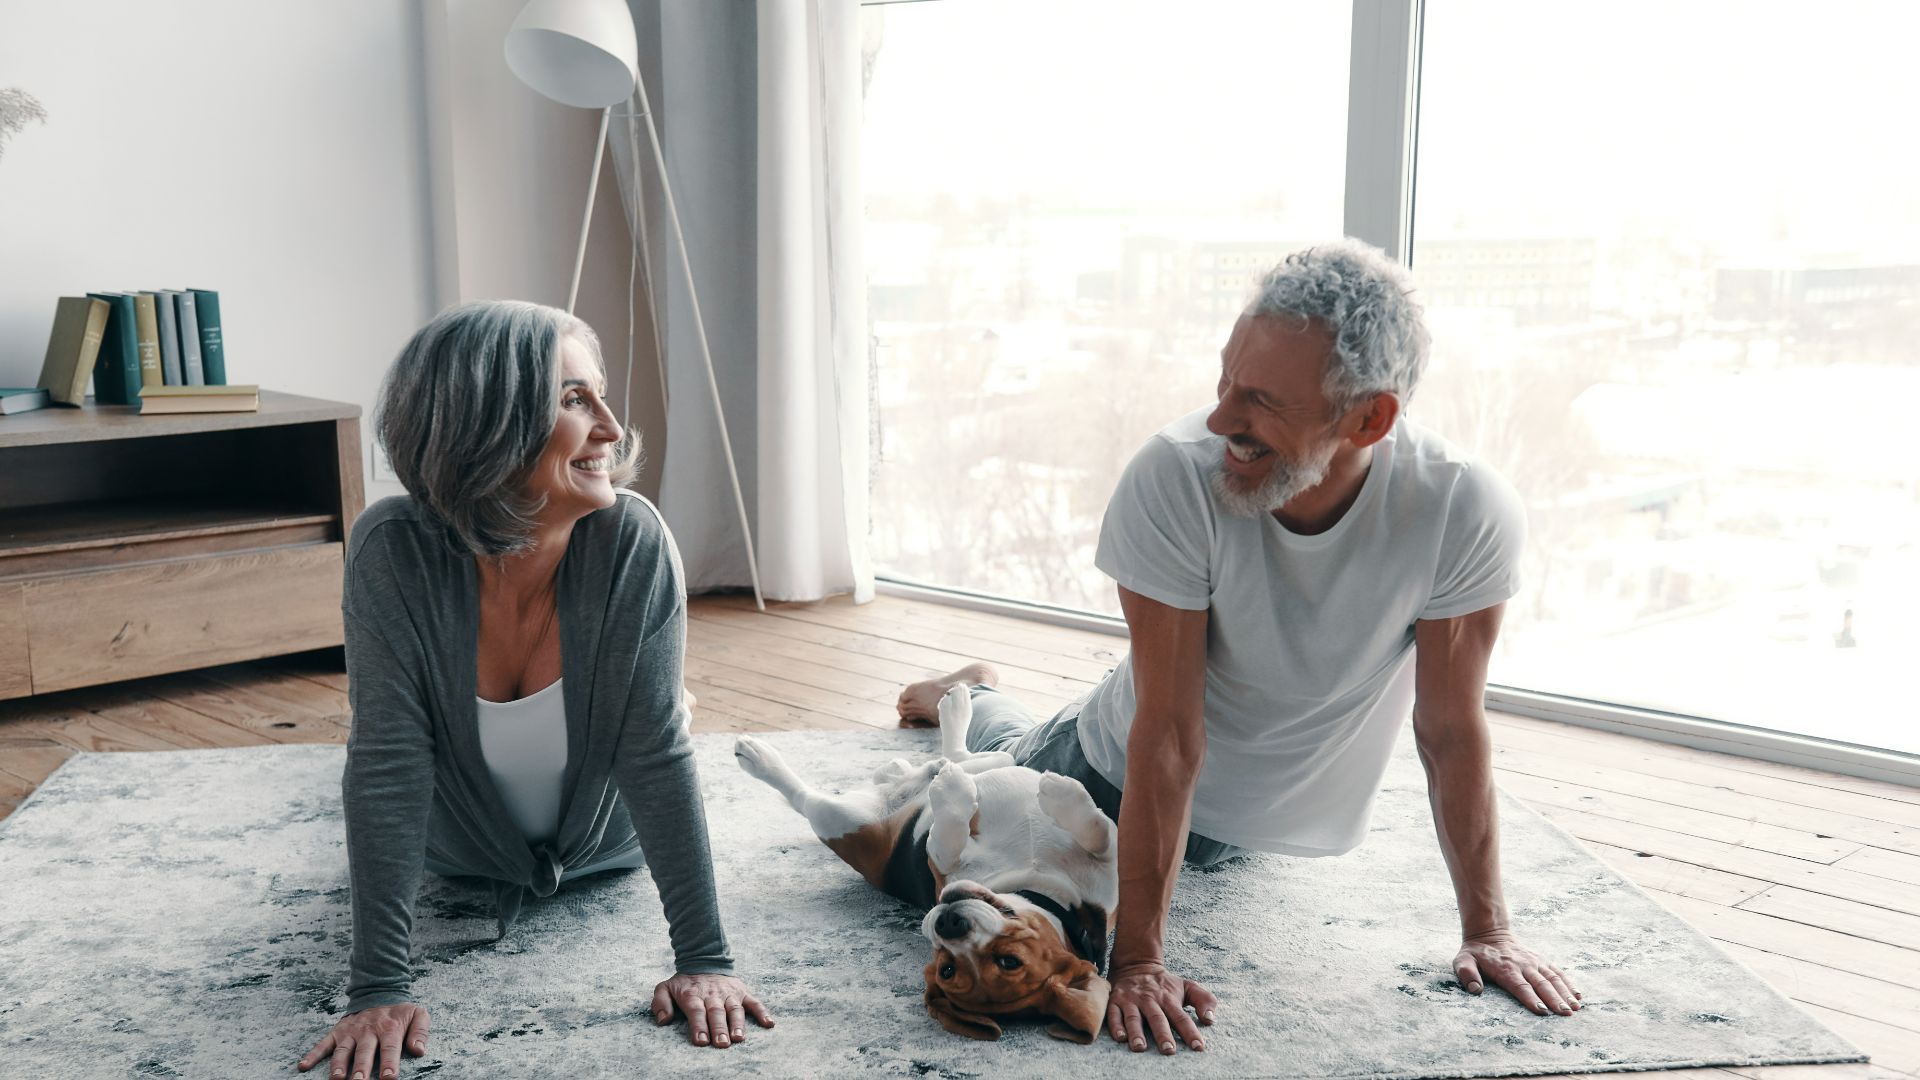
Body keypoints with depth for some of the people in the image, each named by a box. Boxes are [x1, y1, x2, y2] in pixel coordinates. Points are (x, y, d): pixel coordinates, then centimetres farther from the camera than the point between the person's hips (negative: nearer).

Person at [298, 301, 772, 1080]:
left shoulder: (634, 542, -37)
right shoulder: (393, 553, -38)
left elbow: (659, 754, -33)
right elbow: (388, 769, -35)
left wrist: (705, 960, -33)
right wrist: (379, 987, -37)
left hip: (602, 841, 0)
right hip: (463, 851, 0)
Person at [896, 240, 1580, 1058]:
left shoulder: (1467, 514, -35)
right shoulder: (1173, 478, -38)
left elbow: (1451, 732, -22)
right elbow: (1170, 740, -34)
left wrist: (1486, 929, -17)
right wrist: (1137, 958, -32)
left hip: (1277, 814, 2)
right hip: (1120, 774, -2)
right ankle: (973, 701, 51)